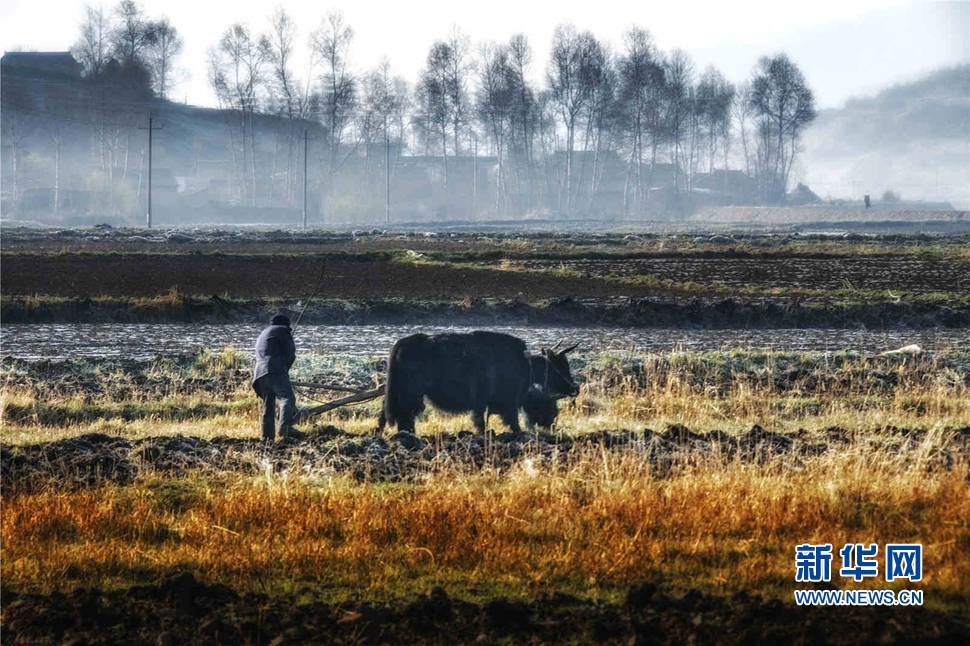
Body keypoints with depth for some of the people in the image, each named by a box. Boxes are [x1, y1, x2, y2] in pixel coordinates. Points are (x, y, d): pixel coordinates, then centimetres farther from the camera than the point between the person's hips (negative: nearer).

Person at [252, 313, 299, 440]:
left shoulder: (262, 335, 35)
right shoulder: (282, 330, 12)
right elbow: (290, 353, 4)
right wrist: (286, 367, 19)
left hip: (260, 374, 8)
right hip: (276, 371, -8)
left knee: (268, 406, 11)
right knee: (287, 398, -21)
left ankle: (268, 437, 8)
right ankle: (285, 427, -41)